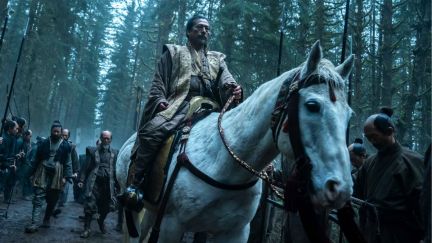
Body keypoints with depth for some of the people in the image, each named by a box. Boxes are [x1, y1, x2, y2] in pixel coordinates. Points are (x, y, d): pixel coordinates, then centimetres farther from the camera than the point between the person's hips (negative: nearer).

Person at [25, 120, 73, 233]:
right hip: (42, 174, 0)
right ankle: (35, 223, -8)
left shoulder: (66, 145, 2)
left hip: (56, 175, 0)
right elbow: (36, 159, 9)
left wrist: (65, 177, -6)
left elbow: (68, 162, 1)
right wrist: (33, 173, 5)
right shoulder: (44, 143, 6)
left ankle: (46, 220, 24)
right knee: (38, 199, -7)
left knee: (52, 201, 8)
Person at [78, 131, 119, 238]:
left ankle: (101, 220, 34)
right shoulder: (92, 150, 9)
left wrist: (118, 184, 1)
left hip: (108, 183, 1)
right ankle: (87, 229, 6)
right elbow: (86, 167, 5)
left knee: (107, 206, 5)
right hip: (94, 182, -1)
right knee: (90, 205, -5)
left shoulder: (115, 153, 10)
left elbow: (116, 169, 6)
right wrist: (82, 180, -5)